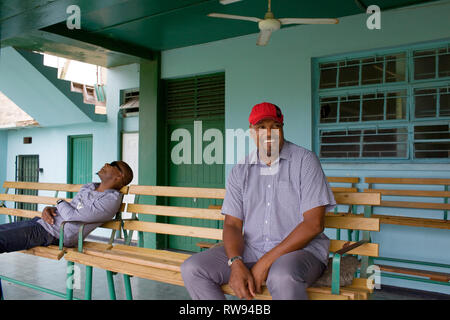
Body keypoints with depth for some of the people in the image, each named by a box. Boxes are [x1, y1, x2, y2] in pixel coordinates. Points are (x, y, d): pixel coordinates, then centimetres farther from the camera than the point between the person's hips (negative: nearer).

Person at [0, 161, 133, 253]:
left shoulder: (112, 199, -15)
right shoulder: (88, 187, 15)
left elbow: (73, 216, -21)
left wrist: (60, 202, -1)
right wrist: (49, 209, -1)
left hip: (51, 234, -9)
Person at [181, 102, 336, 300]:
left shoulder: (304, 161, -3)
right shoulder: (240, 171, 9)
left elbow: (314, 224, -11)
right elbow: (232, 224, 4)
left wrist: (266, 262, -16)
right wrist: (236, 264, -17)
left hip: (300, 249, -4)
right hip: (249, 250, 5)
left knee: (283, 277, -39)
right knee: (192, 269, -14)